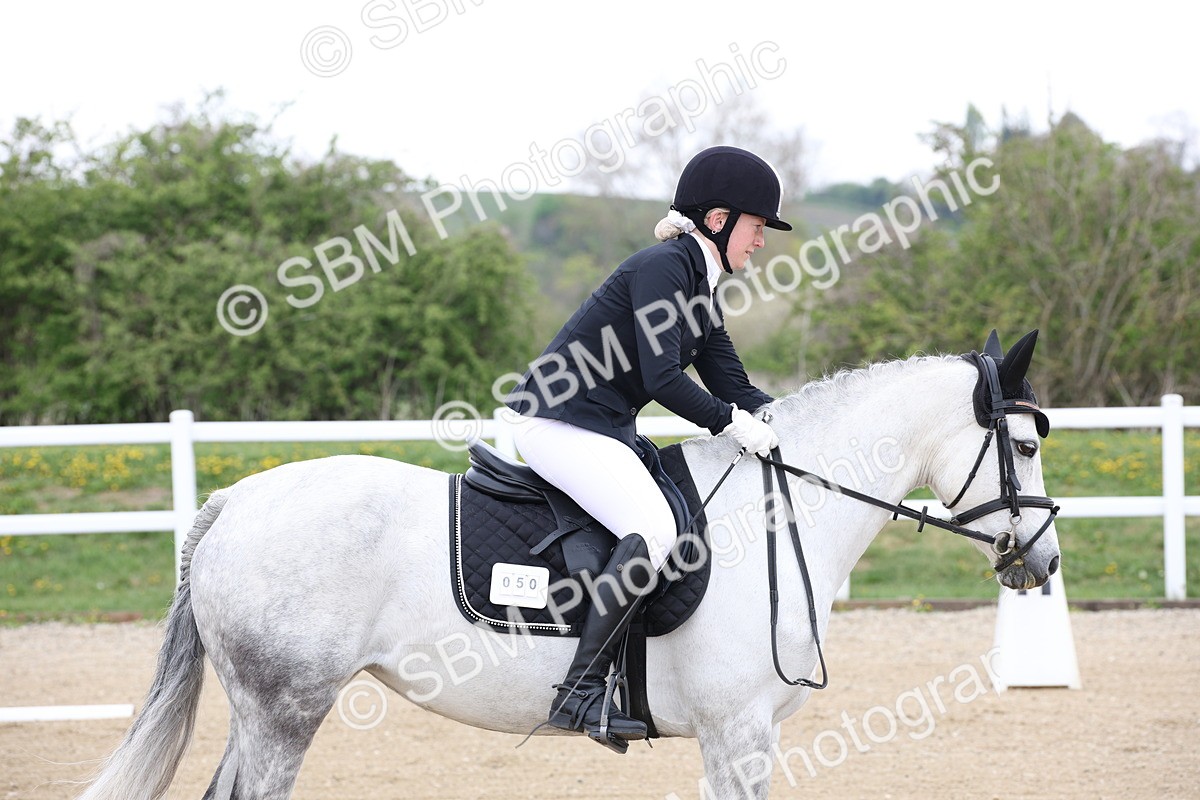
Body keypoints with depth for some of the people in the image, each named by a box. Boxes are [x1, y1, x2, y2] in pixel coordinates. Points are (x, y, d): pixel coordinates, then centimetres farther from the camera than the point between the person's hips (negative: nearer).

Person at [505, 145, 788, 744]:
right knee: (654, 528, -29)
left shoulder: (700, 288, 16)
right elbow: (662, 379, -22)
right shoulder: (662, 267, -14)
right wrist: (734, 422, -15)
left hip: (608, 433, 11)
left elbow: (734, 388, 16)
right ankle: (580, 691, -29)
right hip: (560, 424, -11)